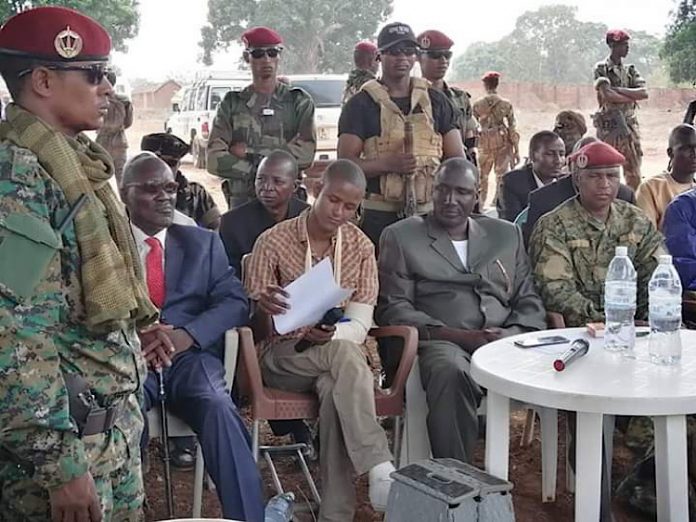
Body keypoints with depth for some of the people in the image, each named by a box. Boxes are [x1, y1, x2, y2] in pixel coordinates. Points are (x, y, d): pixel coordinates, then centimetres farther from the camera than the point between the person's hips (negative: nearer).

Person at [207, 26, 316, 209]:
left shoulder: (299, 102, 6)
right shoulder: (232, 104, 9)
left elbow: (305, 154, -9)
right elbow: (215, 160, -2)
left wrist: (249, 152, -8)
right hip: (241, 202, 1)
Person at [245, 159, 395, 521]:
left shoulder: (362, 247, 3)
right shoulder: (273, 241, -5)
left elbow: (360, 326, -3)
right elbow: (254, 327, -4)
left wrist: (333, 334, -26)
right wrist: (263, 309, -29)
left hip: (337, 353, 2)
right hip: (282, 356, -2)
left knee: (335, 389, -35)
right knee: (344, 353, -35)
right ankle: (380, 469, -36)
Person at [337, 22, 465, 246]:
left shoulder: (436, 101, 12)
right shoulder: (360, 105, 3)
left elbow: (457, 160, 13)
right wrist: (389, 163, -19)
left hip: (430, 213, 3)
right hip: (379, 217, -3)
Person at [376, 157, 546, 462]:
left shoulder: (506, 234, 23)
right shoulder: (400, 236, 12)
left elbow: (529, 302, 20)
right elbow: (393, 308, 1)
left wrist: (513, 333, -5)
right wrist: (459, 336, -12)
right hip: (441, 344, -3)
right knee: (451, 372, -39)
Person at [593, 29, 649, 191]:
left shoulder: (631, 70, 12)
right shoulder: (601, 68, -3)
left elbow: (644, 93, -2)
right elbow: (607, 95, -17)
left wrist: (618, 90, -12)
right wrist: (631, 98, -6)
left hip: (629, 124, 5)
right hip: (608, 126, -4)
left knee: (634, 173, 2)